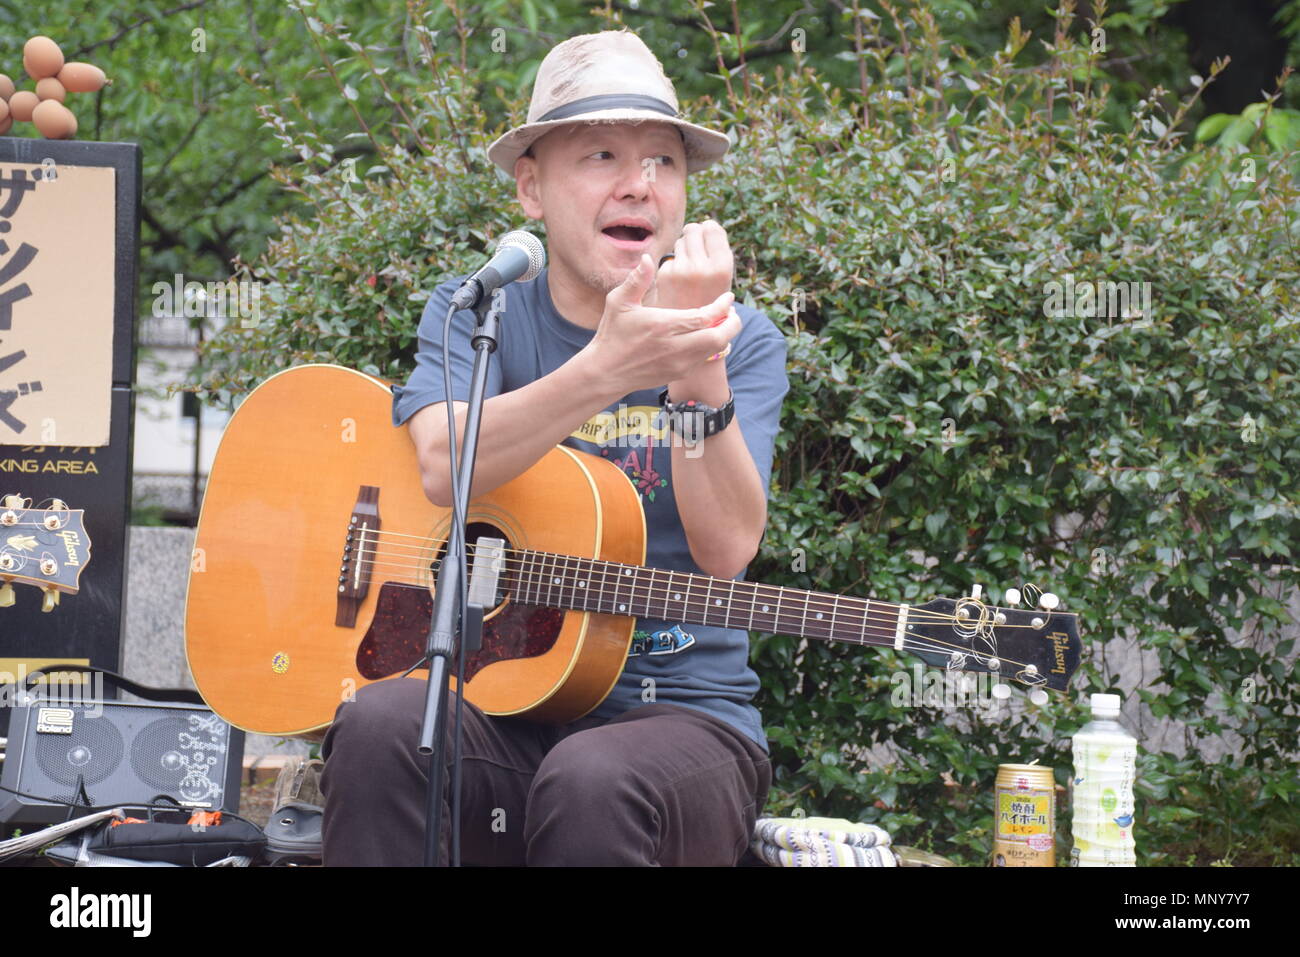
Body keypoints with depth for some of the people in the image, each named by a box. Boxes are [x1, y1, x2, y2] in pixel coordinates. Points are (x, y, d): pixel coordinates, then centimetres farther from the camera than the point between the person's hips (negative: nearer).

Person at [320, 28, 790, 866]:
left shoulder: (741, 341, 5)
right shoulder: (473, 314, 7)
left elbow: (727, 550, -12)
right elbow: (444, 468, -16)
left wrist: (703, 374, -28)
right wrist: (605, 370, -32)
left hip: (679, 711, -1)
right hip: (495, 705, 1)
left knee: (593, 783, -36)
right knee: (381, 726, -32)